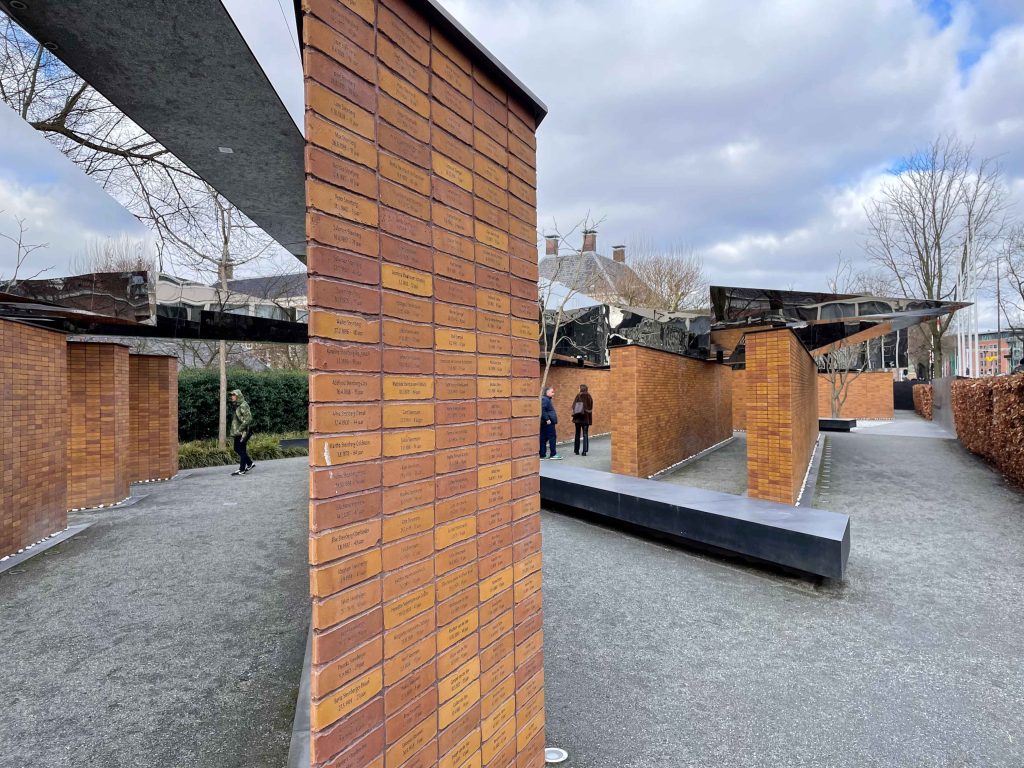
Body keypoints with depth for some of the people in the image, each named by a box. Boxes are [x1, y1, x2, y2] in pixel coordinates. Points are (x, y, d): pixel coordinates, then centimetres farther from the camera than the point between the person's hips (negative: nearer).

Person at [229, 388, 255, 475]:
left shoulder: (243, 405, -16)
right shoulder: (237, 406, 15)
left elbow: (248, 419, -23)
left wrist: (240, 429, -23)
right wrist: (235, 430, 18)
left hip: (243, 432, -10)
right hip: (238, 432, 10)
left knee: (241, 450, -5)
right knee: (237, 449, 13)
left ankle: (242, 469, 1)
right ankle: (250, 463, 22)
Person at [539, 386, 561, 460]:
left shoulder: (548, 399, 20)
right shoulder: (544, 399, -13)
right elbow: (542, 410, -23)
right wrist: (547, 419, -24)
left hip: (545, 423, 10)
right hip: (548, 423, -10)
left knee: (543, 438, 8)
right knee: (552, 437, -5)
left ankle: (542, 455, 10)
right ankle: (553, 454, 0)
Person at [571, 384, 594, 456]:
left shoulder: (578, 396, -7)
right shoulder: (589, 397, 0)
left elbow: (573, 406, -11)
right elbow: (591, 408, 0)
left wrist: (574, 413, -7)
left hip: (578, 417, -1)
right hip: (586, 418, 1)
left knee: (577, 434, 11)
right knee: (585, 434, 4)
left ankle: (576, 450, 16)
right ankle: (584, 451, -4)